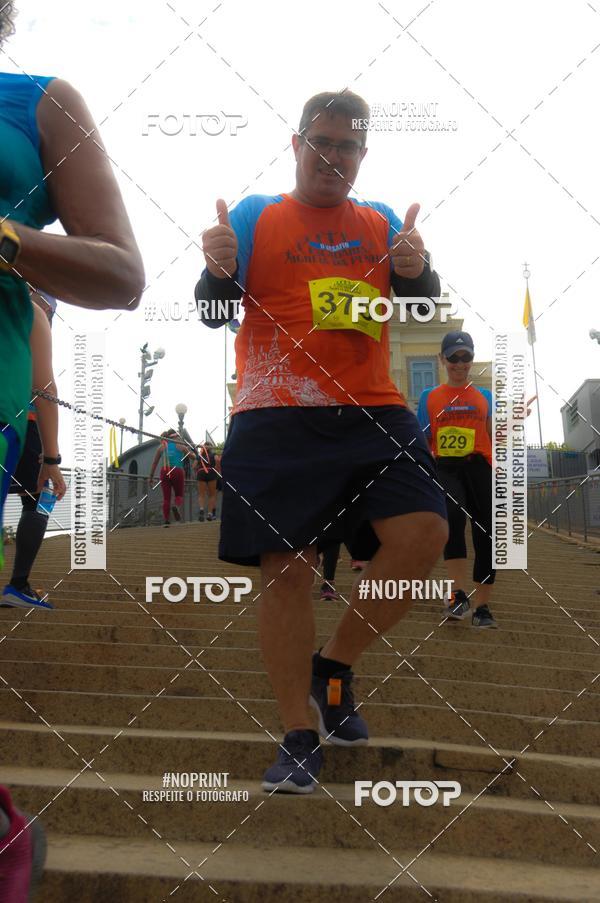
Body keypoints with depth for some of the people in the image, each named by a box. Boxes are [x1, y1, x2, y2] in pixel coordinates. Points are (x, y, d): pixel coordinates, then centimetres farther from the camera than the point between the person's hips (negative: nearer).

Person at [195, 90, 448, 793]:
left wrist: (416, 272, -11)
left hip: (372, 414, 3)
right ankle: (299, 736, 11)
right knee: (285, 570, -4)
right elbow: (215, 315, 5)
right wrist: (218, 271, -17)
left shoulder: (382, 222, 17)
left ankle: (334, 665, 8)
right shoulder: (255, 215, 9)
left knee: (423, 532, -16)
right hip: (276, 420, -2)